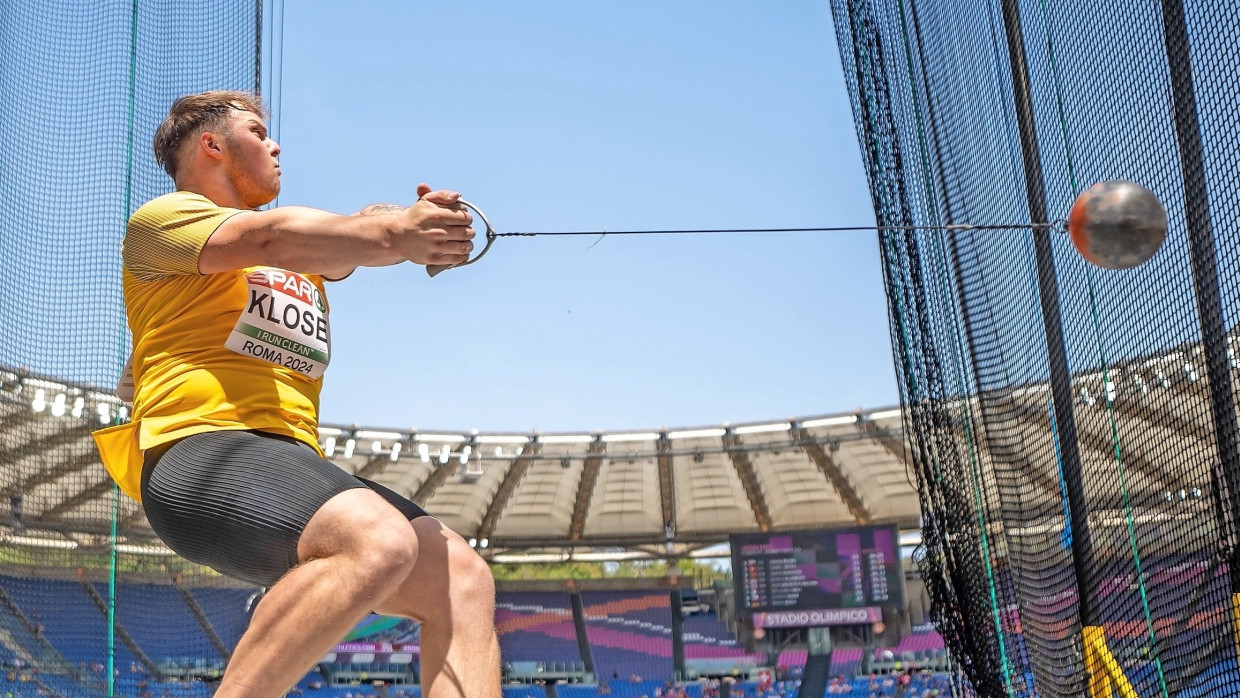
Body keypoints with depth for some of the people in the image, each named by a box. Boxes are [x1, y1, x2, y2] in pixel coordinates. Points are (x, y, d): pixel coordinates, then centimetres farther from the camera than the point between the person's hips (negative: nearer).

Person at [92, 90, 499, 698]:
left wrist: (420, 225, -10)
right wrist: (390, 236, -15)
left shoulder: (305, 254, 32)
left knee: (462, 577, -9)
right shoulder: (162, 217, 9)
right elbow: (271, 237, -11)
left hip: (294, 460, 8)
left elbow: (344, 248, 11)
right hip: (200, 449, -7)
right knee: (379, 541, -33)